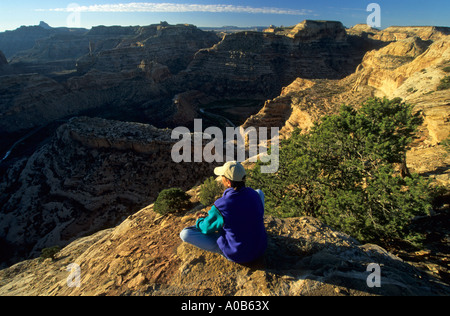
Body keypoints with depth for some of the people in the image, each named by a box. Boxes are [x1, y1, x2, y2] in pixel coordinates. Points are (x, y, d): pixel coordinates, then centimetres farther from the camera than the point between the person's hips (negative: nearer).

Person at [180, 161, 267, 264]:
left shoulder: (220, 207, -29)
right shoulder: (254, 194, -13)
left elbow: (206, 228, -10)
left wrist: (200, 220, 17)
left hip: (238, 255, -4)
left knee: (185, 233, -5)